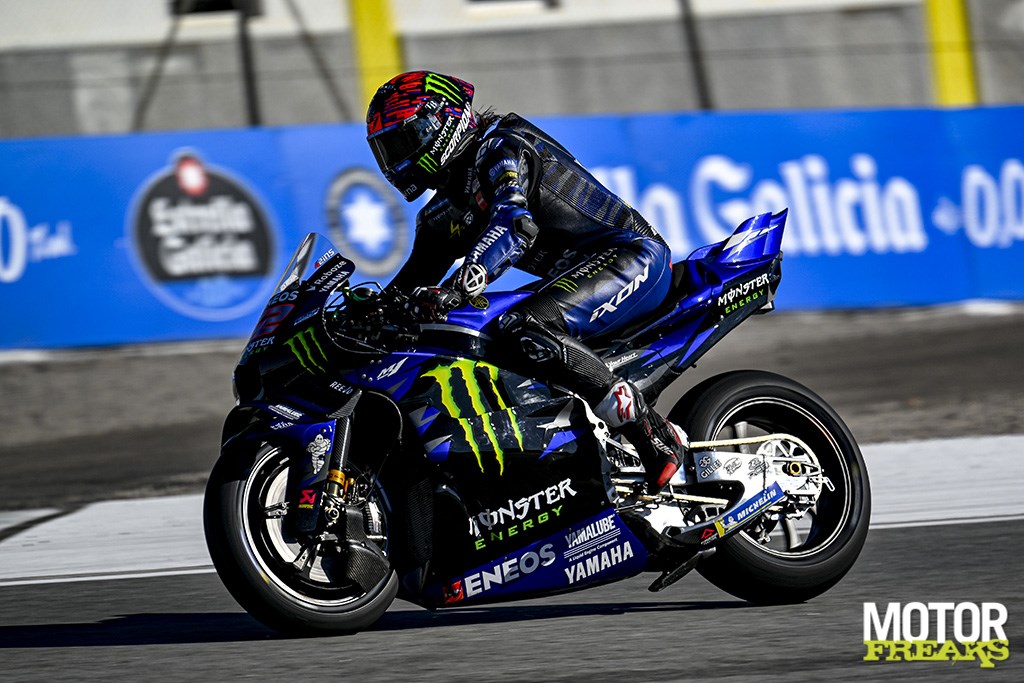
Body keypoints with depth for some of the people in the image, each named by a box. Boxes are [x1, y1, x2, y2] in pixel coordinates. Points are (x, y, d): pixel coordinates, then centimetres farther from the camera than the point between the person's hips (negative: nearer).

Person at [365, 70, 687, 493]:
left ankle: (657, 439, -29)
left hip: (631, 254, -10)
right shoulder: (442, 212, 19)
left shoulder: (503, 146, -10)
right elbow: (412, 282, 25)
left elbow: (515, 223, -29)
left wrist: (458, 287, -43)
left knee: (528, 331, -31)